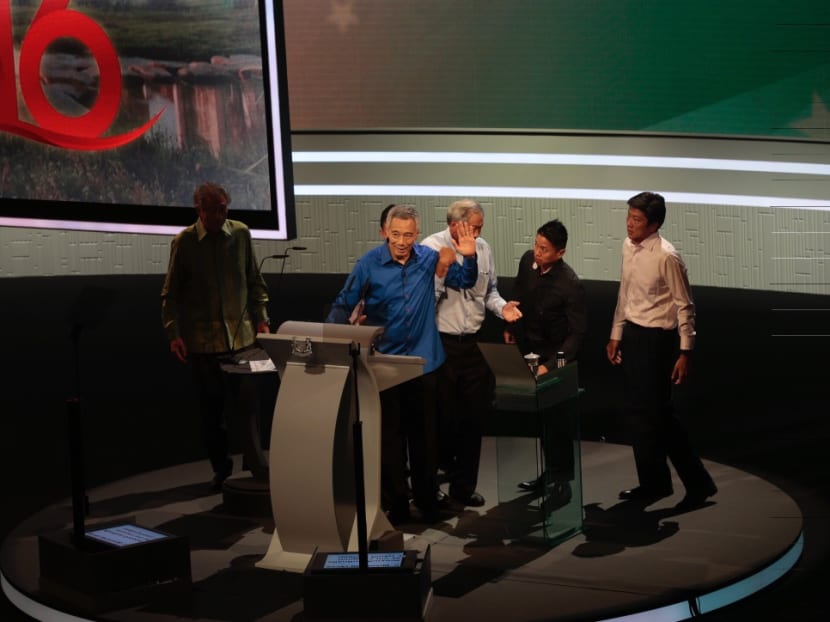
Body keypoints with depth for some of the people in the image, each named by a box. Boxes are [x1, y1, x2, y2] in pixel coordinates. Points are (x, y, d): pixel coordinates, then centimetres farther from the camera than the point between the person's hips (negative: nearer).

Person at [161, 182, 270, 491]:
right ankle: (221, 466, 19)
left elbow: (255, 281, 11)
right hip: (202, 338, -1)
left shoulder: (240, 234, 2)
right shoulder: (184, 242, -4)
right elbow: (170, 293, 0)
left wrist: (261, 318, 4)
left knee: (247, 402, 1)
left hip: (241, 335, 1)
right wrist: (173, 334, -7)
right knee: (211, 407, 6)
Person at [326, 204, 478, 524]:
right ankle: (396, 501, 16)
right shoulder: (369, 264, -10)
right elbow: (344, 304, -4)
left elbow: (464, 281, 10)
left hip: (423, 360, 2)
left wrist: (469, 257, -9)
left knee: (423, 433, 12)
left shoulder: (428, 258, -3)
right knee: (389, 434, 4)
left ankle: (427, 497, 25)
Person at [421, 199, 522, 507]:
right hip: (441, 343, -5)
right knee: (443, 418, 2)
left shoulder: (483, 249, 6)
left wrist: (502, 307, -3)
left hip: (473, 343, 5)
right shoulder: (431, 248, -10)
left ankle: (464, 485, 19)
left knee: (473, 417, 7)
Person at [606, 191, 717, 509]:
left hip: (656, 339, -8)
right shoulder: (628, 247, 4)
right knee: (637, 410, 14)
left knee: (651, 413, -1)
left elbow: (684, 306, -15)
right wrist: (616, 335, 17)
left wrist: (685, 352, -15)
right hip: (632, 334, 8)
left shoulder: (666, 257, -19)